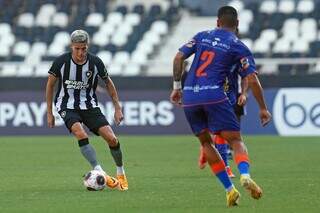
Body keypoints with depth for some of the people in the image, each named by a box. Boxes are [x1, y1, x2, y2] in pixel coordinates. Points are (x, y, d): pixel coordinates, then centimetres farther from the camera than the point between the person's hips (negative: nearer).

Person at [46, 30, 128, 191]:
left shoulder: (95, 62, -10)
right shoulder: (61, 62, -14)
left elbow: (108, 82, 8)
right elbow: (50, 84, 1)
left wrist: (117, 108, 7)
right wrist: (49, 113, 2)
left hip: (89, 105, 2)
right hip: (67, 105, -2)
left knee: (112, 139, -12)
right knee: (80, 134, -31)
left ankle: (121, 174, 10)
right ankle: (101, 174, -32)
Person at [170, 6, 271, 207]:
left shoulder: (202, 36, 15)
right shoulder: (239, 47, 5)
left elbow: (179, 57, 9)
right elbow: (252, 79, -1)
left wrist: (177, 86, 18)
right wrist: (263, 109, 6)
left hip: (189, 97, 4)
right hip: (214, 95, -4)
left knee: (206, 142, 16)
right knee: (236, 140, -1)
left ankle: (229, 189, 10)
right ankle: (245, 174, -31)